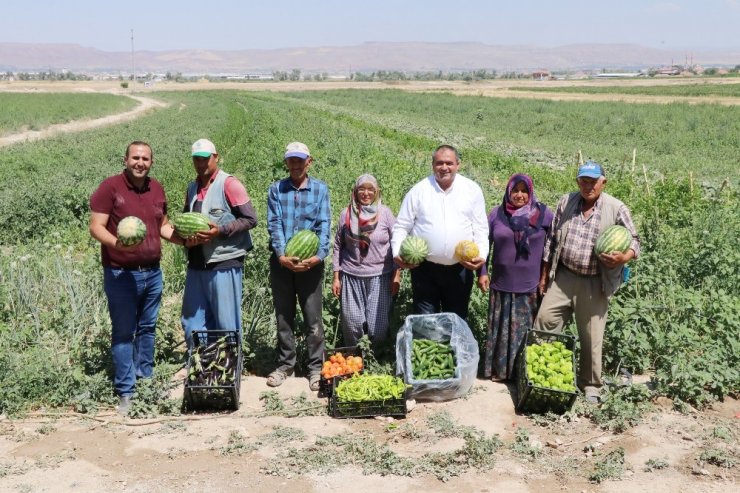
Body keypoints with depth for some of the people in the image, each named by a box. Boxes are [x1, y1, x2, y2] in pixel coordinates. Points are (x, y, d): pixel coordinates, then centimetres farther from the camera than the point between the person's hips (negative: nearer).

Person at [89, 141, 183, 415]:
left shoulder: (157, 189, 9)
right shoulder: (110, 187, -9)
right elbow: (96, 227, -12)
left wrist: (184, 239, 1)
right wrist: (116, 243, -31)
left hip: (153, 273, 6)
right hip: (121, 275, -5)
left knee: (147, 328, 15)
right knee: (123, 333, 2)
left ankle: (146, 378, 28)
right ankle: (125, 392, 10)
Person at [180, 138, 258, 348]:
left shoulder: (228, 184, -6)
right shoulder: (192, 188, 15)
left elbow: (250, 219, -9)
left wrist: (221, 231, -19)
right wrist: (186, 238, 2)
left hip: (224, 264, -7)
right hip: (196, 265, 7)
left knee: (227, 324, 1)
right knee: (192, 323, 11)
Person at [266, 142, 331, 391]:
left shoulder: (320, 189, 5)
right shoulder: (276, 189, 7)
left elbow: (324, 225, -3)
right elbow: (274, 224, -2)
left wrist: (319, 255, -17)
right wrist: (282, 255, -15)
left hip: (310, 262, -1)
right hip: (282, 262, 2)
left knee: (313, 317, 1)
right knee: (283, 316, 10)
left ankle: (316, 368, 11)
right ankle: (285, 364, 22)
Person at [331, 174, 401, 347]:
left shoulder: (385, 213, 1)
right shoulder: (346, 214, 4)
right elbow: (338, 246, 9)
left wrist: (396, 275, -2)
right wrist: (336, 277, 6)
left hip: (380, 276, -1)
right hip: (351, 276, 1)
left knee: (378, 325, -3)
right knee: (351, 323, 5)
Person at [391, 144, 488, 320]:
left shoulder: (472, 190, 3)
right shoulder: (419, 190, 1)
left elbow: (481, 228, 6)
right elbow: (402, 226, 4)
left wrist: (482, 255, -10)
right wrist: (397, 253, -11)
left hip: (460, 270, 1)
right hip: (425, 268, -1)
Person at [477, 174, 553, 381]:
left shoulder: (543, 214, -2)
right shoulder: (497, 214, 3)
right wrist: (482, 272, 3)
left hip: (531, 286, -1)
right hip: (502, 284, 2)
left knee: (527, 330, 5)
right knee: (502, 328, 9)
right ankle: (499, 369, 20)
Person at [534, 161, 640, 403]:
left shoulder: (617, 209, -6)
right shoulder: (566, 203, 5)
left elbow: (634, 241, 0)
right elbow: (552, 240, 12)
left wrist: (624, 257, -23)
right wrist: (545, 273, 12)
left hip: (595, 283, -3)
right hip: (563, 276, 3)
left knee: (591, 337, 4)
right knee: (545, 320, -1)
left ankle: (590, 385, 21)